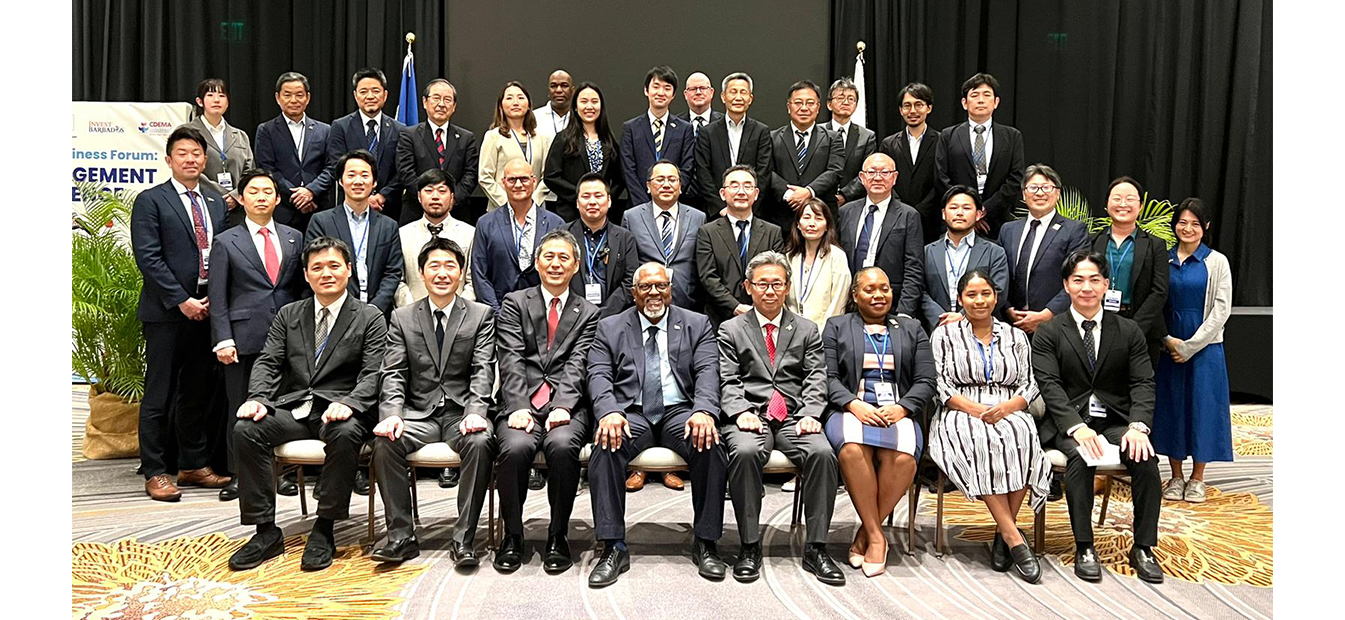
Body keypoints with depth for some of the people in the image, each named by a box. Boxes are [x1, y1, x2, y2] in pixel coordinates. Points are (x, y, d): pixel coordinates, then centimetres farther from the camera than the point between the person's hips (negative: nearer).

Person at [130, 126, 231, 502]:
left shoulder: (216, 203, 15)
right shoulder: (151, 201, -2)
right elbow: (148, 257, -10)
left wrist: (213, 299, 0)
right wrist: (182, 301, -14)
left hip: (206, 311, 5)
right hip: (166, 313, -5)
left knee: (198, 392, 12)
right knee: (159, 395, 0)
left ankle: (193, 465, 22)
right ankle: (154, 472, 8)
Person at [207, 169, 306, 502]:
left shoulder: (294, 238, 12)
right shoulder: (226, 242, 6)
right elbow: (218, 297, 1)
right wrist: (223, 340, -7)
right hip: (244, 338, -2)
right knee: (240, 408, 2)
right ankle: (237, 475, 12)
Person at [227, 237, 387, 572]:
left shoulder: (370, 318, 5)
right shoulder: (288, 315, 17)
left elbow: (373, 375, -5)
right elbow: (268, 362, 9)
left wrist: (346, 403, -24)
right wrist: (258, 398, -12)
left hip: (340, 411, -4)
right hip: (293, 409, 4)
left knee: (345, 434, -37)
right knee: (245, 429, -22)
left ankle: (324, 529, -21)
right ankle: (266, 532, -13)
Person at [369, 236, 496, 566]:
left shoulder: (481, 315, 7)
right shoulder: (402, 318, 11)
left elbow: (483, 371, -3)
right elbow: (393, 374, 2)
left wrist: (475, 412, -22)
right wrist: (392, 414, -17)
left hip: (461, 413, -1)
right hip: (419, 413, 2)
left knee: (480, 442, -33)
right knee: (384, 441, -28)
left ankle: (464, 537, -24)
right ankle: (400, 535, -17)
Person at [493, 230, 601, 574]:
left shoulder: (588, 314, 16)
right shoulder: (515, 303, 14)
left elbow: (577, 366, 2)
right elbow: (512, 361, 1)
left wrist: (561, 407, -15)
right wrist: (519, 406, -14)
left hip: (566, 406, 0)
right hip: (522, 403, 0)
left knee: (562, 445, -32)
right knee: (515, 447, -31)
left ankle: (558, 536, -13)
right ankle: (512, 536, -8)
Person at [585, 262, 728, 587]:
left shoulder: (697, 325, 14)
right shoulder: (610, 327, 14)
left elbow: (707, 371, 1)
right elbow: (599, 375, 2)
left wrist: (704, 411, -20)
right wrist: (609, 411, -20)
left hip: (679, 411, 0)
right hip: (631, 413, 0)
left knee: (710, 445, -31)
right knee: (606, 446, -31)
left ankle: (705, 543, -16)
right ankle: (613, 548, -23)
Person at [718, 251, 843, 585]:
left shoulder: (807, 330, 19)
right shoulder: (730, 330, 15)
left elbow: (816, 380, 9)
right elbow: (728, 381, 5)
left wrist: (810, 414, -9)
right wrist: (742, 412, -14)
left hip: (794, 417, 1)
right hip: (751, 415, -1)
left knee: (822, 452, -30)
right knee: (745, 451, -35)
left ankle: (815, 548, -18)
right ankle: (750, 547, -20)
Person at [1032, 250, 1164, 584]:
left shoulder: (1129, 331, 10)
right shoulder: (1048, 333, 4)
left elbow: (1143, 383, 3)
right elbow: (1050, 385, -7)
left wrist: (1138, 426, -16)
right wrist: (1077, 427, -23)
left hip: (1117, 420, 2)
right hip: (1068, 422, -2)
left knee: (1146, 459, -26)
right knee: (1080, 456, -33)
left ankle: (1143, 548, -12)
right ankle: (1084, 548, -22)